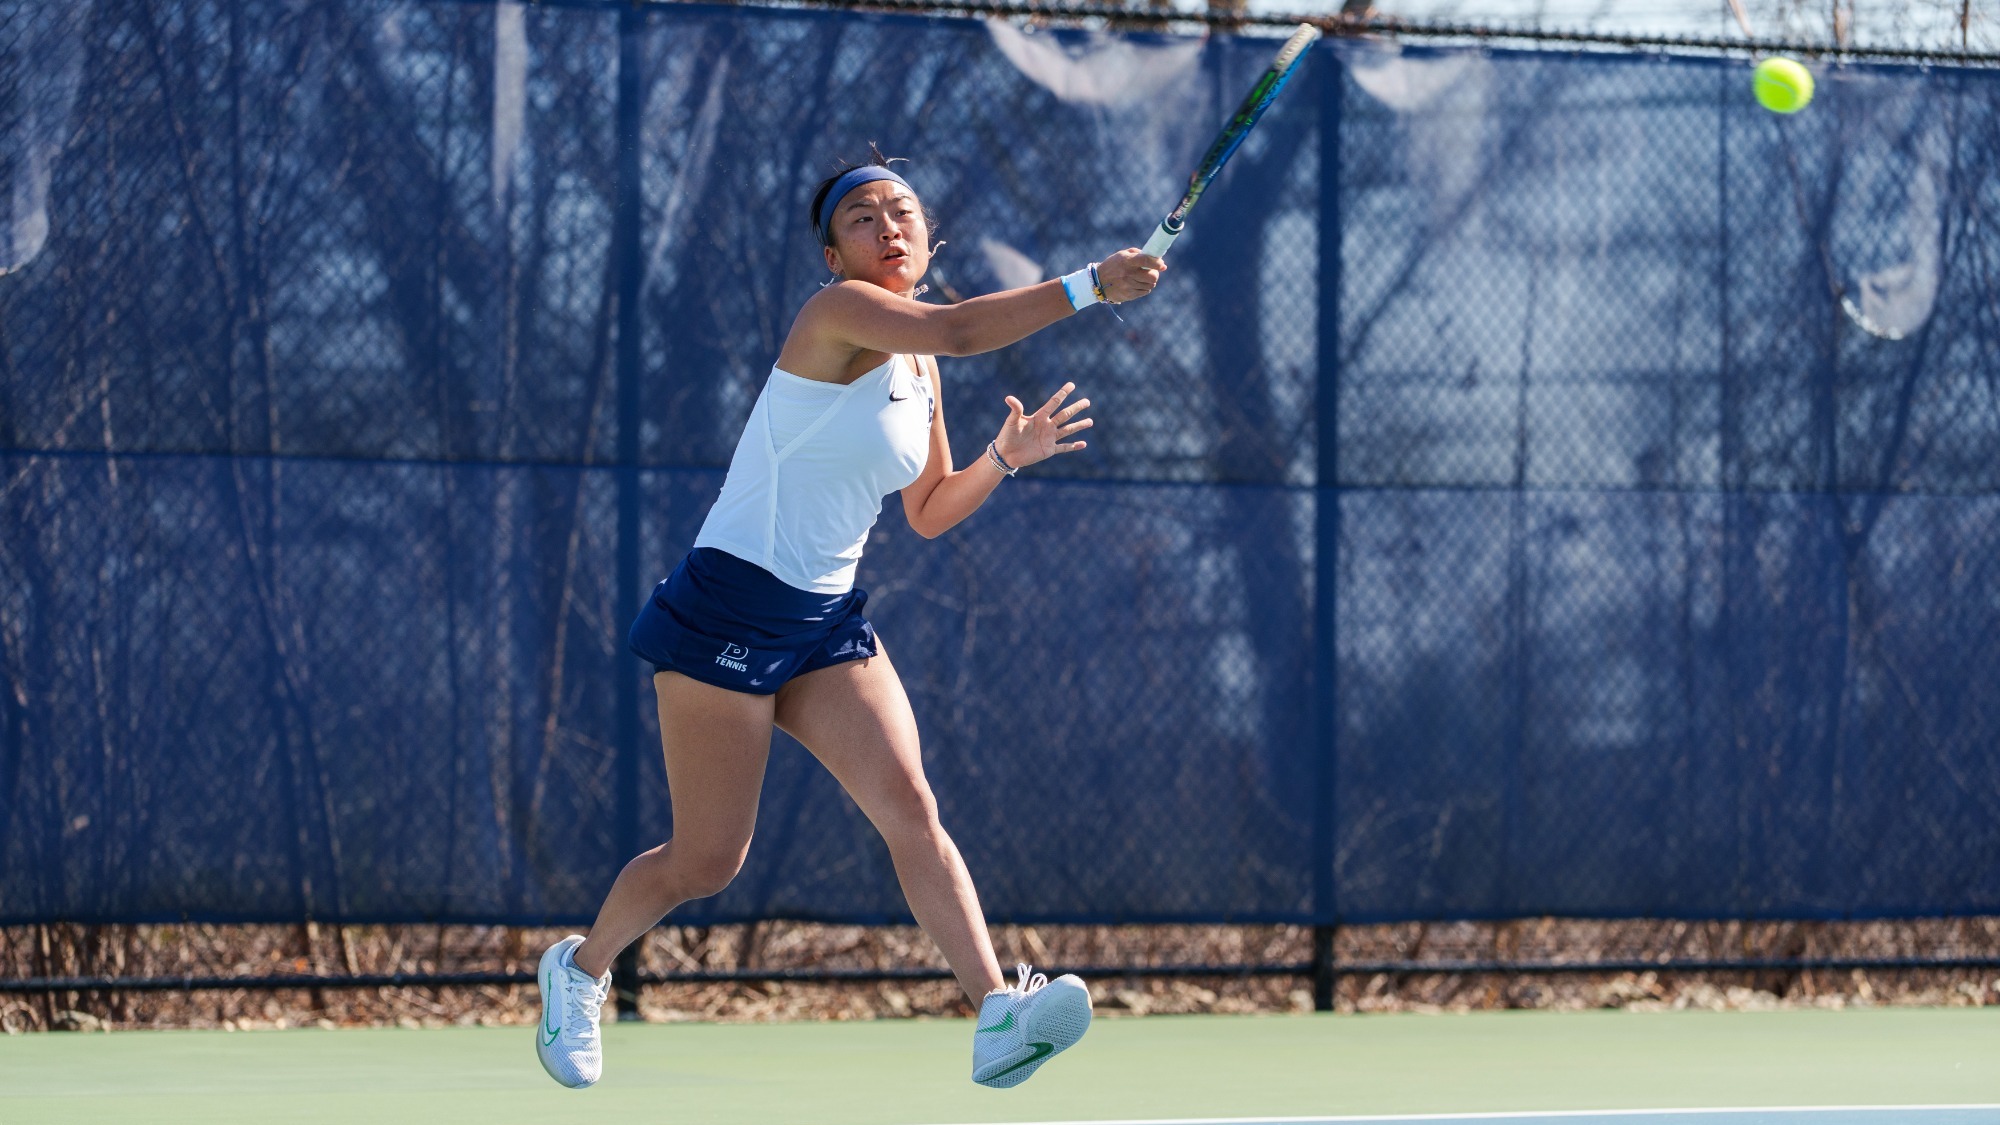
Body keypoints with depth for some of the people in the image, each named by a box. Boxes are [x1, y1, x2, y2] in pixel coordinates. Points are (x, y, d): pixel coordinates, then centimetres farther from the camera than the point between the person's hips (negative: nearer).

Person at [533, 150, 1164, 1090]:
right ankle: (581, 966, 29)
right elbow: (956, 329, -34)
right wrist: (1088, 285, -37)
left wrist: (1006, 457, 7)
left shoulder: (917, 369, 11)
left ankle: (997, 1012, -28)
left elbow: (929, 512, 23)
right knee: (708, 861, 1)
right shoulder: (836, 314, -14)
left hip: (826, 621, 7)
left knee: (909, 806, -15)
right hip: (731, 608, -7)